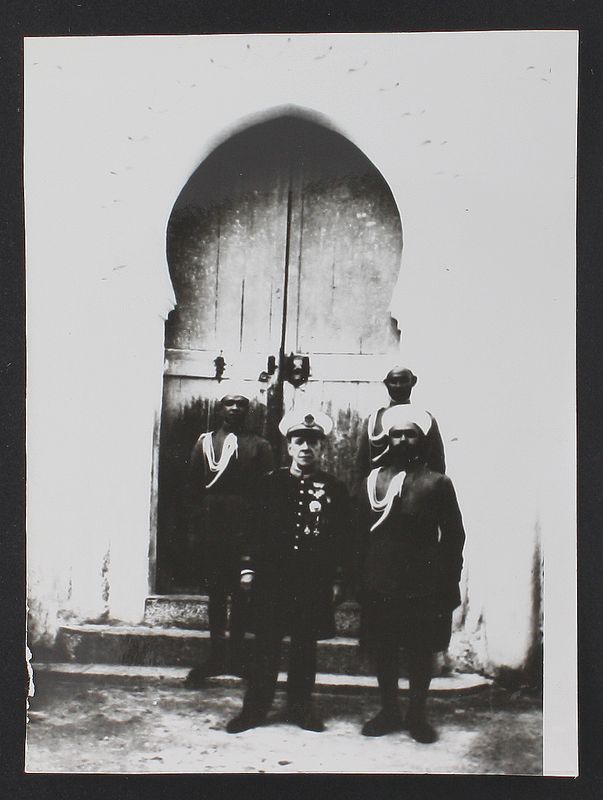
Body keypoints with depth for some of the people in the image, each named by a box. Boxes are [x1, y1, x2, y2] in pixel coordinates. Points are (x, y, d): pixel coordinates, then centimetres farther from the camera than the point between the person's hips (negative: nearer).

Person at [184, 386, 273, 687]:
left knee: (241, 594, 3)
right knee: (216, 593, 7)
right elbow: (194, 488, 7)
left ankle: (236, 656, 13)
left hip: (246, 530, -1)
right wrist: (196, 524, -2)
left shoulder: (259, 446, 5)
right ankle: (216, 655, 16)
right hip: (212, 529, 1)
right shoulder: (205, 442, 10)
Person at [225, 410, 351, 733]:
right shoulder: (271, 483, 5)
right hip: (272, 576, 0)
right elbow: (254, 527, 7)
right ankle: (255, 708, 14)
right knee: (266, 643, 4)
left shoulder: (334, 489, 3)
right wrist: (248, 568, 3)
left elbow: (342, 539, 4)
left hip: (314, 582, 0)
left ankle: (300, 707, 22)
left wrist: (337, 581, 1)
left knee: (305, 645, 9)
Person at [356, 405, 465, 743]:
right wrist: (361, 580, 4)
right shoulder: (373, 480, 6)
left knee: (421, 652, 8)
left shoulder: (438, 483, -2)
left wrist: (450, 584, -3)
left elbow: (454, 536, 0)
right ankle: (389, 711, 27)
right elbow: (362, 533, 7)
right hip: (380, 585, 2)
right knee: (383, 651, 11)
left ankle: (417, 714, 24)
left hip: (424, 585, -2)